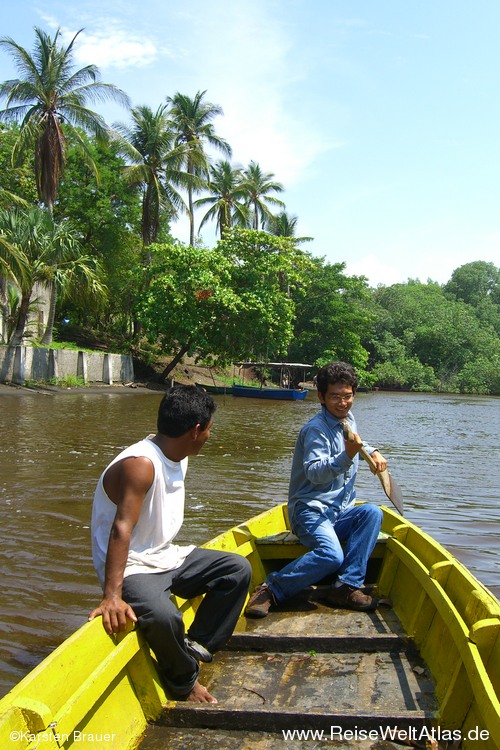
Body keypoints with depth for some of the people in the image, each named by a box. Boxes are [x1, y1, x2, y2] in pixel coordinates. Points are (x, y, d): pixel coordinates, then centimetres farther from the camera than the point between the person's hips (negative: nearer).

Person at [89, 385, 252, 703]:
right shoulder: (141, 464, -25)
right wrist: (113, 597, -41)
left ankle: (196, 645, 4)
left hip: (165, 557, 9)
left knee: (238, 568, 5)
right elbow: (121, 530, -34)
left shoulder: (178, 456, 4)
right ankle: (185, 684, -5)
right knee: (163, 615, -35)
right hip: (131, 568, -9)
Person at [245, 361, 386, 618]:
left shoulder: (348, 420, 13)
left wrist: (372, 452, 20)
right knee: (331, 555, -33)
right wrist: (346, 456, -41)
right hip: (310, 510, -8)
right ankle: (270, 590, -15)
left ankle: (346, 587, -21)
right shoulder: (315, 429, -13)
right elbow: (315, 472, -28)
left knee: (372, 513, -23)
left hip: (339, 513, 8)